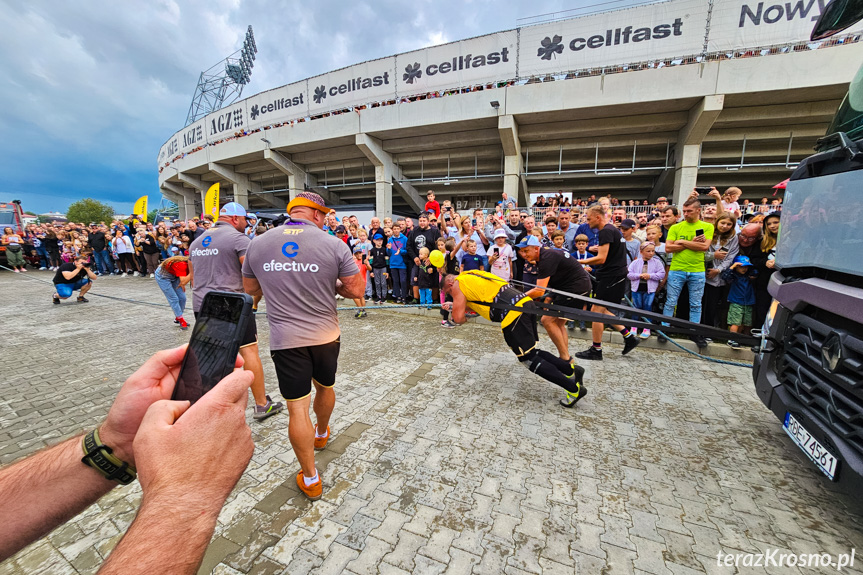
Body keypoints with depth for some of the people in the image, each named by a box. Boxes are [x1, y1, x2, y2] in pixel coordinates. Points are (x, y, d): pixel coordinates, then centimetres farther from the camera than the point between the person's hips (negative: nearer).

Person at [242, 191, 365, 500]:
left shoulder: (258, 243, -1)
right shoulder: (334, 244, -11)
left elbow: (250, 288, 12)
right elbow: (356, 290, -11)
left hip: (285, 338, 0)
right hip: (325, 335, 0)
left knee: (297, 407, 8)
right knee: (325, 387, 26)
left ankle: (310, 479, 23)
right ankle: (321, 434, 54)